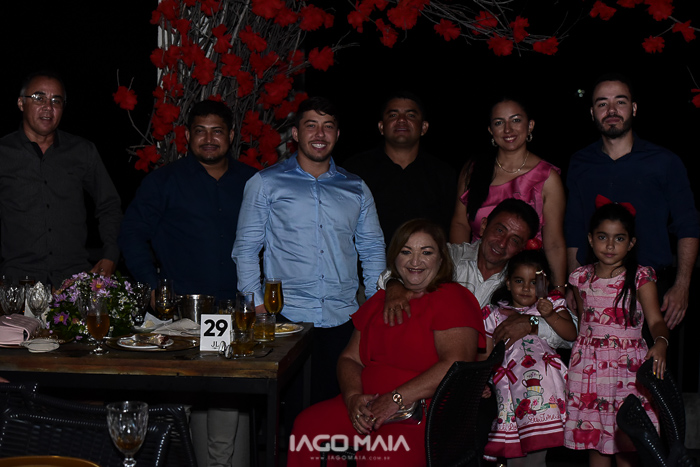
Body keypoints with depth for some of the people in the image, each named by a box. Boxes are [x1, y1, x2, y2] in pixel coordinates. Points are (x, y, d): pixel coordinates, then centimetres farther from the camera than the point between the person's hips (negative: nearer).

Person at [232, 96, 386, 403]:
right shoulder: (266, 183, 7)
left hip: (343, 319, 2)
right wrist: (257, 304, -3)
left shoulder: (356, 189, 15)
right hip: (285, 317, -2)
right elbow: (245, 248, 7)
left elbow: (373, 249, 19)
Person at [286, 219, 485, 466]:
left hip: (427, 412, -6)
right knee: (307, 425, -20)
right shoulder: (378, 301, 21)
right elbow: (349, 358, 17)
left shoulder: (454, 299, -1)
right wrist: (353, 397, -5)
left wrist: (396, 399, -18)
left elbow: (456, 365, -16)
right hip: (366, 406, 6)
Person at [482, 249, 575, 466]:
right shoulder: (494, 314, 18)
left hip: (543, 380, -1)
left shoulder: (551, 304, 18)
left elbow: (572, 334, 6)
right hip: (511, 381, 1)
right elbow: (485, 355, 16)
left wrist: (550, 316, -6)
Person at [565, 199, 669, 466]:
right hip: (589, 365, 3)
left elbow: (655, 319, -12)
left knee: (625, 444, -7)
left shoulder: (640, 277, -3)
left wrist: (660, 343, -32)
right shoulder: (582, 278, 7)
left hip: (628, 364, -3)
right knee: (594, 437, 5)